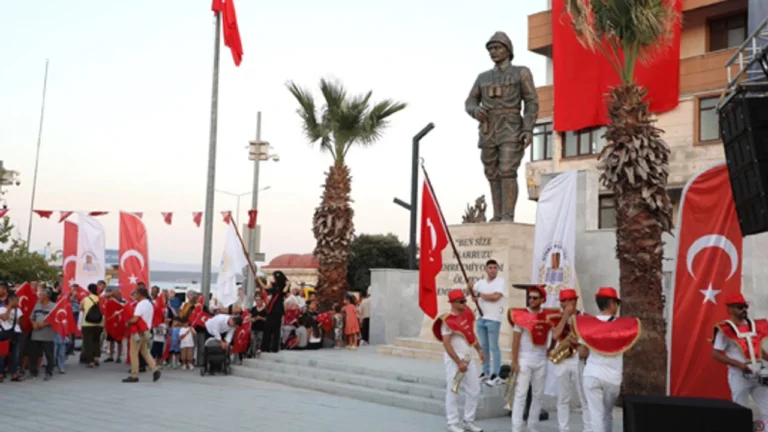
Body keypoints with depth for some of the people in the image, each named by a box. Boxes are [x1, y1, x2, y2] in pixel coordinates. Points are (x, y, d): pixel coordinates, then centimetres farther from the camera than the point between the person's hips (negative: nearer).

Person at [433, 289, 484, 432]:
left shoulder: (467, 314, 6)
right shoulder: (448, 321, -18)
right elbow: (446, 344, -20)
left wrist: (479, 349, 12)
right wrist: (458, 362, -22)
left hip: (468, 359, 8)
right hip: (454, 360, -8)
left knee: (474, 391, 13)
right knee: (453, 392, 0)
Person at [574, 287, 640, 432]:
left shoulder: (587, 324, -4)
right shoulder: (622, 326, -4)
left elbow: (582, 353, -3)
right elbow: (626, 349, 4)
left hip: (592, 375, -1)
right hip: (613, 377, 1)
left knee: (596, 414, 1)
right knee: (607, 414, 20)